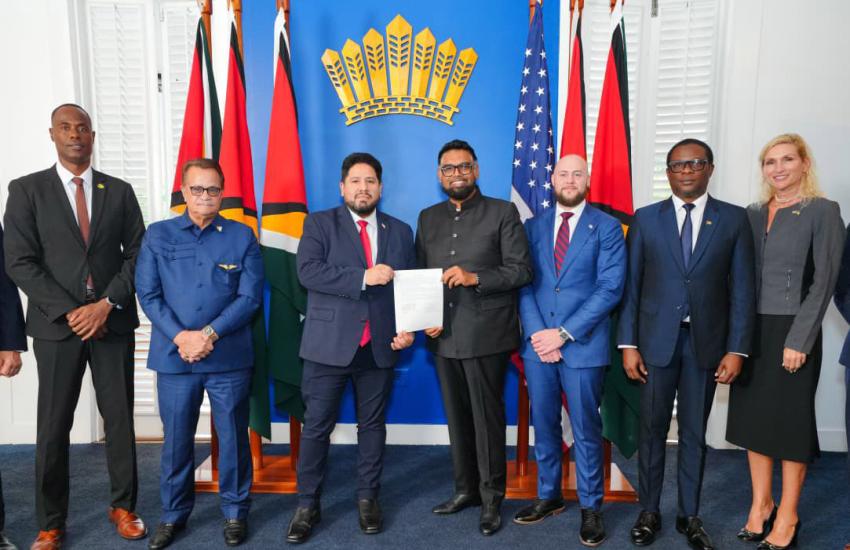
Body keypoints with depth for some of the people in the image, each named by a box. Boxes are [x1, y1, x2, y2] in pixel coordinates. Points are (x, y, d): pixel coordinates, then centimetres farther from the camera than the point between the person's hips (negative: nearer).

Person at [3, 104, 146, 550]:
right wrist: (69, 312, -12)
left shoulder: (119, 191, 8)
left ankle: (123, 507, 23)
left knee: (120, 418, 7)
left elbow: (137, 255, 3)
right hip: (56, 325, -1)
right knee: (53, 427, 6)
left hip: (113, 322, 1)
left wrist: (106, 304, -9)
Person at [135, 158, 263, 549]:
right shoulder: (158, 235, 6)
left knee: (233, 437, 9)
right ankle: (173, 514, 31)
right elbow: (148, 294, 0)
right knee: (176, 439, 12)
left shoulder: (242, 236, 3)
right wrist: (181, 336, -13)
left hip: (229, 357, -1)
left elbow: (250, 296, -4)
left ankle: (235, 512, 27)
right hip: (173, 356, 1)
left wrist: (209, 334, -13)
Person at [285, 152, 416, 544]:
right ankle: (308, 505, 20)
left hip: (379, 346, 3)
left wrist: (408, 330, -4)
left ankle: (368, 498, 29)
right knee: (317, 426, 5)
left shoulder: (400, 231, 10)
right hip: (329, 344, -2)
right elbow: (308, 270, -15)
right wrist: (363, 277, -21)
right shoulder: (320, 223, 1)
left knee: (372, 424, 13)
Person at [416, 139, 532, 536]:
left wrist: (475, 277, -19)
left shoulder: (502, 213, -1)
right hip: (443, 336, 5)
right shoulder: (428, 218, 13)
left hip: (486, 335, -4)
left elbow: (522, 269, -7)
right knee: (457, 417, 14)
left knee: (487, 418, 3)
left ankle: (491, 499, 18)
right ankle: (466, 488, 29)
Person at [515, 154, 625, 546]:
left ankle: (590, 507, 23)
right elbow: (524, 284, 5)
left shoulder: (607, 227, -1)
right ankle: (548, 496, 30)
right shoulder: (533, 226, 9)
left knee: (585, 429, 6)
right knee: (543, 425, 13)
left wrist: (564, 333, -14)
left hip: (583, 344, -3)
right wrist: (536, 332, -9)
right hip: (538, 342, 3)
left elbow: (610, 289, -9)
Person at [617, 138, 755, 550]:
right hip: (656, 340, 0)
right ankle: (649, 512, 23)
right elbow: (630, 287, 0)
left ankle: (689, 516, 27)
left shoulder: (734, 219, 2)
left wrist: (737, 349, -5)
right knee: (652, 430, 8)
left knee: (694, 433, 12)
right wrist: (628, 345, -5)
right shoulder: (645, 219, 2)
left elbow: (742, 290, 1)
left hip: (706, 342, 0)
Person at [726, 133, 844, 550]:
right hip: (751, 330, 5)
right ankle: (760, 505, 25)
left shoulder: (823, 211, -5)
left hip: (792, 332, -5)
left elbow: (823, 282, -10)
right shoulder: (753, 214, 9)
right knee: (753, 417, 11)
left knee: (790, 421, 5)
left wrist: (799, 340, -15)